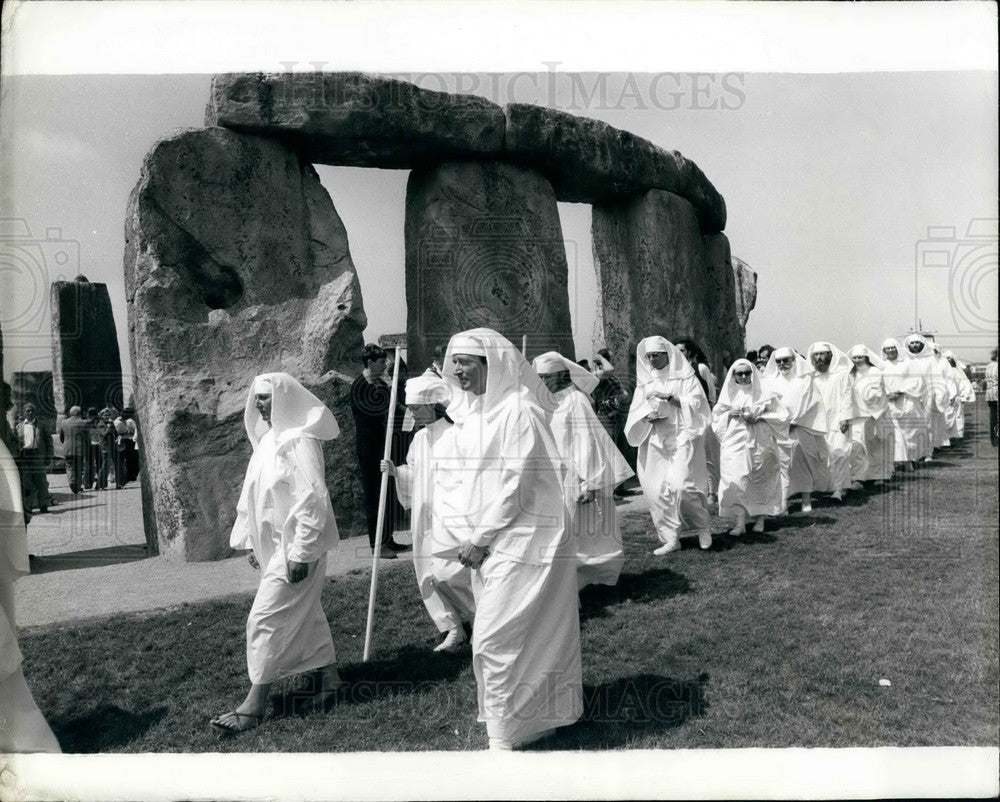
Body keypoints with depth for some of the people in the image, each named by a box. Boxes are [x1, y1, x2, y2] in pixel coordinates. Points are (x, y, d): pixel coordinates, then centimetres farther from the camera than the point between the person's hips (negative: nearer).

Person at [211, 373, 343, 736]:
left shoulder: (299, 441, -18)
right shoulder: (267, 439, 9)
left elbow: (312, 499, -22)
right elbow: (255, 495, 15)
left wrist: (301, 552, -23)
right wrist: (252, 542, 16)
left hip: (295, 547, -9)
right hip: (273, 546, 9)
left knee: (265, 620, -5)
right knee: (305, 614, 17)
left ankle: (255, 704, 6)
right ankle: (328, 677, 31)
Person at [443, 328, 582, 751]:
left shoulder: (517, 411, -17)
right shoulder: (469, 412, 9)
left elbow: (514, 486, -19)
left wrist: (479, 539, -15)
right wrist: (467, 534, 4)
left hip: (522, 539, -8)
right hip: (488, 541, 8)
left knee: (495, 639, -5)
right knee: (524, 635, 18)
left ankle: (504, 737, 10)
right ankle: (534, 718, 36)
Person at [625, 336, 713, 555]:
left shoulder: (684, 377, 2)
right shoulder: (645, 381, 13)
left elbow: (697, 402, -7)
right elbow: (635, 412, 10)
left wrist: (670, 397, -17)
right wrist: (649, 414, -11)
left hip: (681, 438, -4)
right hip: (655, 442, 4)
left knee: (682, 486, -15)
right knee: (657, 489, -1)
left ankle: (702, 527, 9)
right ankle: (671, 539, 9)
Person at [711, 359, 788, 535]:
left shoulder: (764, 392, 3)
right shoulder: (729, 393, 10)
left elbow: (781, 415, 1)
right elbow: (716, 417, 13)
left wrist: (759, 417, -12)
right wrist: (730, 414, -7)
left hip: (760, 443, -1)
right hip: (735, 443, 1)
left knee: (761, 481, 3)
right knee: (736, 481, -10)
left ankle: (760, 519, 16)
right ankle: (740, 522, -11)